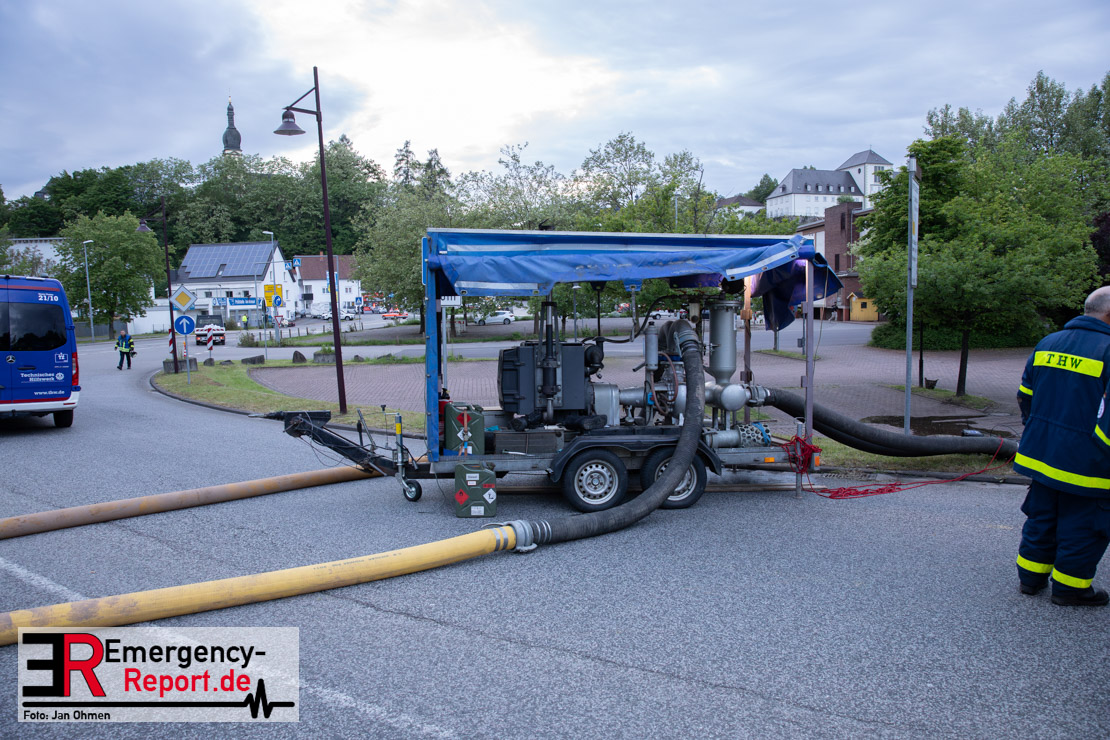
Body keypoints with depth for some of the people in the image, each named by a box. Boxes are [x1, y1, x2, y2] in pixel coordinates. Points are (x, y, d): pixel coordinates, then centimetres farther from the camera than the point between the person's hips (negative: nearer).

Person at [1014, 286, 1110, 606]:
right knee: (1082, 527, 8)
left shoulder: (1046, 344, 6)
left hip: (1041, 456, 7)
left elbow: (1025, 397, 14)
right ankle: (1069, 587, 19)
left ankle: (1030, 576, 27)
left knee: (1041, 519, 19)